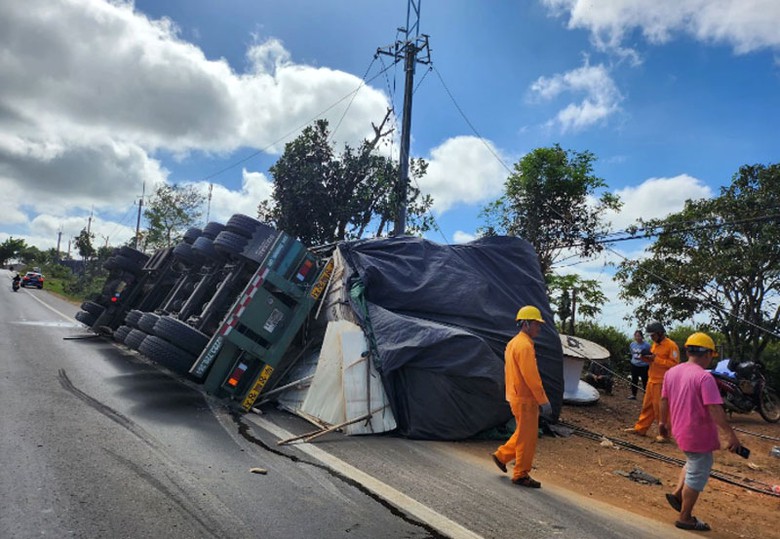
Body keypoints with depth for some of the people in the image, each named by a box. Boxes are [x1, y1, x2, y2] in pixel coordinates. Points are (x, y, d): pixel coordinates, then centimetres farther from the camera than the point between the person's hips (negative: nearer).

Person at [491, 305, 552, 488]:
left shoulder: (514, 343, 12)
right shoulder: (524, 345, -20)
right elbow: (531, 377, -23)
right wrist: (544, 401, -17)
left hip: (516, 396, 9)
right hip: (525, 399, -9)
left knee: (523, 434, 21)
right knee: (527, 437, 3)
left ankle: (502, 455, 29)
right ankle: (521, 475, 14)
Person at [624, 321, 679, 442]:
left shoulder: (671, 345, -12)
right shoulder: (655, 344, 16)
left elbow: (674, 364, -19)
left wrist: (656, 359, -22)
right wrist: (648, 359, 5)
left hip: (662, 383, -9)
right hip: (651, 381, 9)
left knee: (661, 409, -3)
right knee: (647, 406, 14)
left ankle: (664, 434, 7)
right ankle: (640, 428, 22)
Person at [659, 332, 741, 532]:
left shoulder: (671, 372, 4)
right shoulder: (704, 377, -19)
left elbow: (664, 400, 12)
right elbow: (714, 409, -24)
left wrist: (663, 422, 23)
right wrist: (731, 434, -19)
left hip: (680, 431, 7)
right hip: (699, 435, -7)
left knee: (693, 463, 30)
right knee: (697, 477, 6)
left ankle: (677, 494, 22)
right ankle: (685, 518, 16)